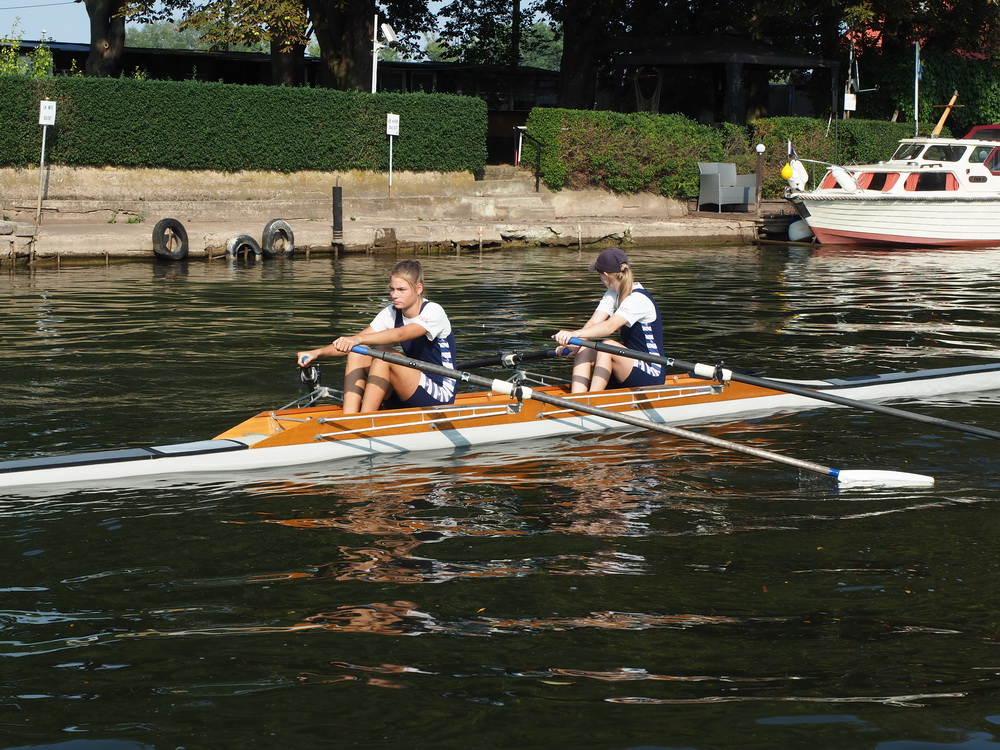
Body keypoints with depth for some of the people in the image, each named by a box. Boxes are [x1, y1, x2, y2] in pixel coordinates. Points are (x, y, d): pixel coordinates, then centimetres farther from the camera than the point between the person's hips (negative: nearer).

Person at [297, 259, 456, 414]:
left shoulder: (434, 312, -15)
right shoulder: (391, 314, 5)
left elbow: (400, 334, -35)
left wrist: (358, 339, -49)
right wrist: (318, 352, -22)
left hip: (441, 396, -7)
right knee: (356, 354, -12)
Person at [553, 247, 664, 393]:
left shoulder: (639, 299, -19)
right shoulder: (613, 295, 8)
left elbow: (610, 326, -35)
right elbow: (593, 323, -5)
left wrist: (576, 333, -48)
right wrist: (570, 344, -22)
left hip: (651, 375, -8)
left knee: (607, 346, -30)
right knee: (583, 351, -12)